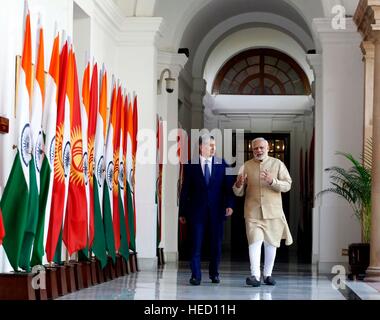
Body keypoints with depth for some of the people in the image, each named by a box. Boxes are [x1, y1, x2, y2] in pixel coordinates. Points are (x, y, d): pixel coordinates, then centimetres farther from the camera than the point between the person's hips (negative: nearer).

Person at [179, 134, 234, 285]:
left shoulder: (222, 164, 6)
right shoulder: (191, 166, 3)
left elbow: (228, 186, 4)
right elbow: (185, 190, 4)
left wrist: (229, 204, -10)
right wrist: (182, 212, 2)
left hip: (216, 210, 2)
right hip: (197, 210, -1)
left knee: (216, 243, 8)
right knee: (196, 243, -4)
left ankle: (214, 273, 23)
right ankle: (196, 275, 1)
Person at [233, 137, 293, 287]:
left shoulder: (277, 164, 4)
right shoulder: (246, 166, 6)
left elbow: (287, 185, -2)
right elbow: (238, 193, 7)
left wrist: (273, 181, -21)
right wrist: (238, 185, -17)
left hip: (273, 210, 1)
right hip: (253, 211, -1)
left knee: (271, 243, 8)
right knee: (255, 241, -14)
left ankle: (268, 274, 21)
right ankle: (255, 276, -19)